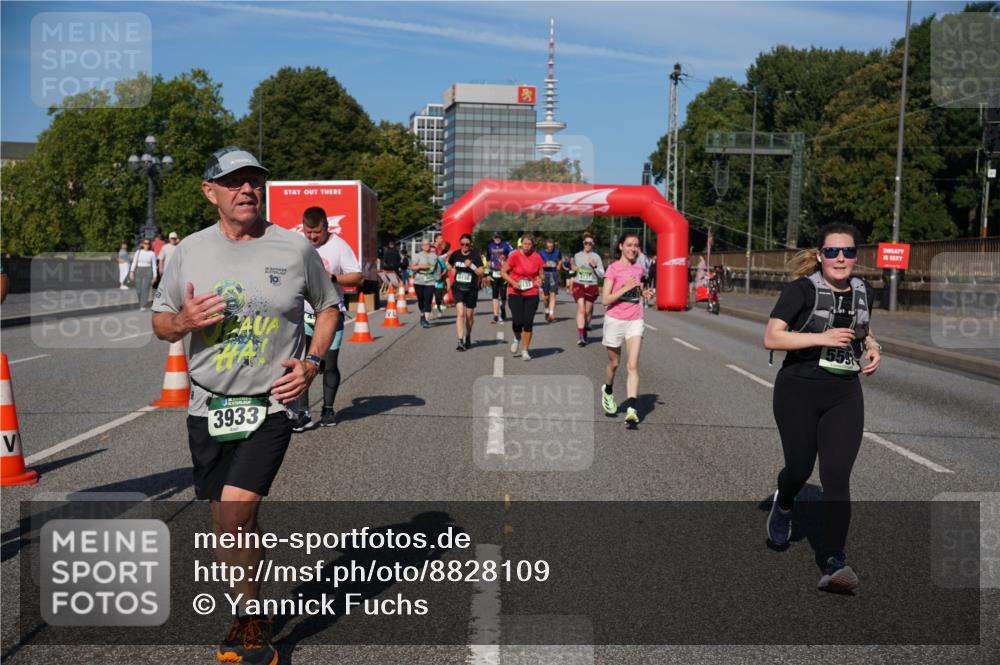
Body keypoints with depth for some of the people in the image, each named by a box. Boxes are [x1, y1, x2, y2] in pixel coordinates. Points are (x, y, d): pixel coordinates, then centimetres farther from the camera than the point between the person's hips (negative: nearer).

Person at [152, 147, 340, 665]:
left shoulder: (295, 248, -2)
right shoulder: (189, 252, 4)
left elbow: (328, 307, 12)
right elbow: (159, 321, 13)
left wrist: (312, 362, -2)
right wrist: (184, 321, -11)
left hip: (270, 406, -3)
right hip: (207, 408, 4)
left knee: (236, 515, -17)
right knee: (228, 526, 11)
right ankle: (253, 623, 30)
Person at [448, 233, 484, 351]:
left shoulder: (475, 256, -6)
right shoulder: (455, 254, 1)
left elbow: (481, 273, -9)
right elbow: (449, 266, 21)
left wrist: (471, 266, -22)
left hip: (471, 289, 0)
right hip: (458, 288, 0)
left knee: (469, 316, 12)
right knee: (460, 313, -15)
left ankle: (468, 337, 36)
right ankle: (460, 341, -18)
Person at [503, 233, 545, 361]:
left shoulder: (537, 257, 0)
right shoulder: (514, 256, -7)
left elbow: (541, 273, 14)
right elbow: (504, 272, -1)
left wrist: (539, 280, -7)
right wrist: (513, 282, -15)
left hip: (531, 294, 2)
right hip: (515, 293, -2)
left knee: (528, 322, -2)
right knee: (517, 321, -11)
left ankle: (525, 350, 12)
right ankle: (517, 338, 24)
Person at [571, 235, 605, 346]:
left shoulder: (596, 257, 1)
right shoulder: (577, 255, 8)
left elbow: (602, 274, 0)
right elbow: (573, 271, 22)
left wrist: (594, 266, -16)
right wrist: (572, 269, -1)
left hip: (591, 286, 0)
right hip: (578, 285, 0)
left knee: (588, 311, 9)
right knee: (581, 309, -14)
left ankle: (585, 331, 32)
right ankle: (580, 336, -20)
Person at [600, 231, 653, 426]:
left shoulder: (639, 268, 7)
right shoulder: (613, 269, -8)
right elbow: (605, 299, -14)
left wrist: (644, 294, 3)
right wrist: (625, 288, -22)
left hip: (635, 321, 3)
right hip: (615, 320, -3)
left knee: (632, 365, -11)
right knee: (614, 363, 14)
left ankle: (631, 409, -17)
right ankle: (608, 391, 44)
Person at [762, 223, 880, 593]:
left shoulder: (862, 291, 5)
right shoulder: (802, 289, -11)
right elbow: (771, 338, -18)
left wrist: (872, 347, 2)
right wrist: (821, 337, -27)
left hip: (844, 395, 3)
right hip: (798, 393, -3)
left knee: (837, 477, -8)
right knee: (800, 469, 11)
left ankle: (833, 562, -8)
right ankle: (783, 505, 47)